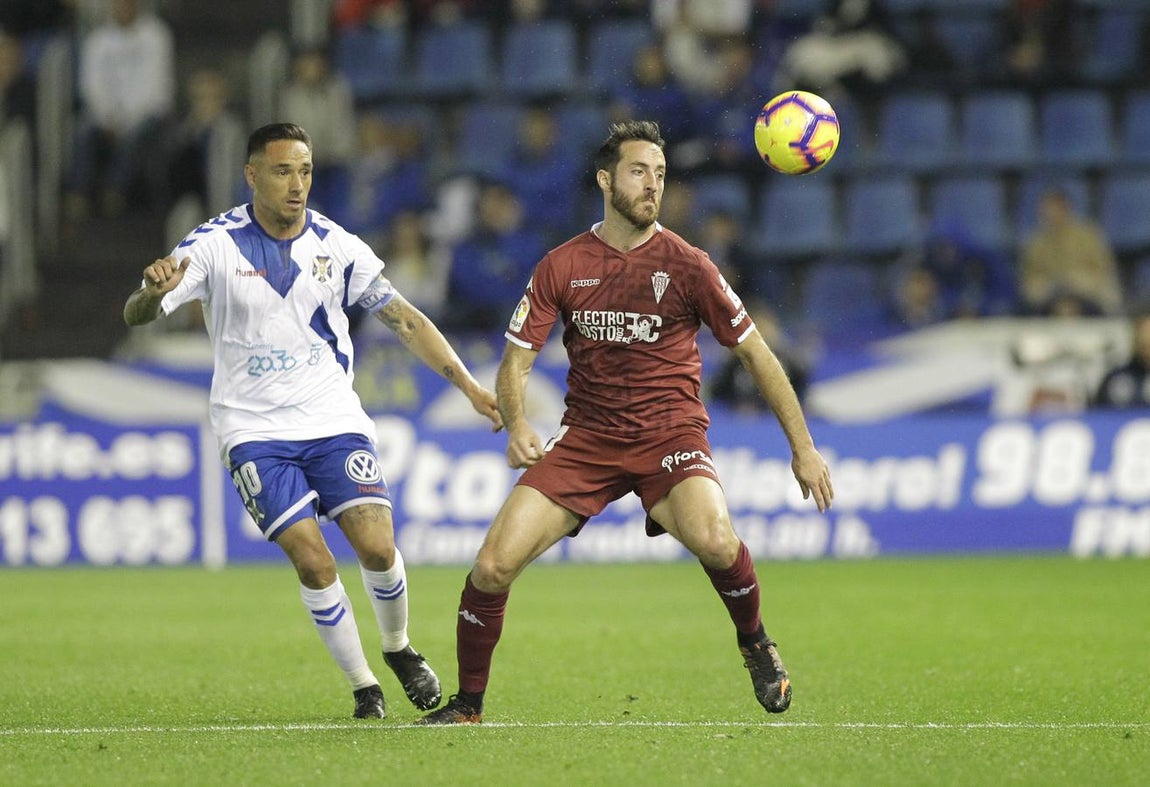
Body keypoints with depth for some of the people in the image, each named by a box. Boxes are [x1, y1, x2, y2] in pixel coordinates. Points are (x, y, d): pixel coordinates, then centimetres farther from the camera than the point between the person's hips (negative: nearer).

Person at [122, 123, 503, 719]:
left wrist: (468, 385, -1)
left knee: (376, 545, -12)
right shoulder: (215, 244, -8)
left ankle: (398, 648, 17)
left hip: (333, 419, 2)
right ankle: (363, 686, 3)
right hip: (254, 431, -2)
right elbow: (135, 316, -13)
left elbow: (405, 320, 7)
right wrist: (154, 290, -37)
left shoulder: (336, 246, 0)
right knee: (312, 559, -15)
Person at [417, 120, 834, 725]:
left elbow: (754, 352, 2)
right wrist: (516, 425, -17)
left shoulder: (685, 265, -4)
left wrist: (803, 447, -1)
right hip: (586, 436, 2)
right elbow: (515, 360, 4)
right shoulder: (561, 267, 0)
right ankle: (467, 704, 9)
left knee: (713, 540, -33)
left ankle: (754, 642, -1)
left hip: (669, 431, -2)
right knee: (492, 566, -12)